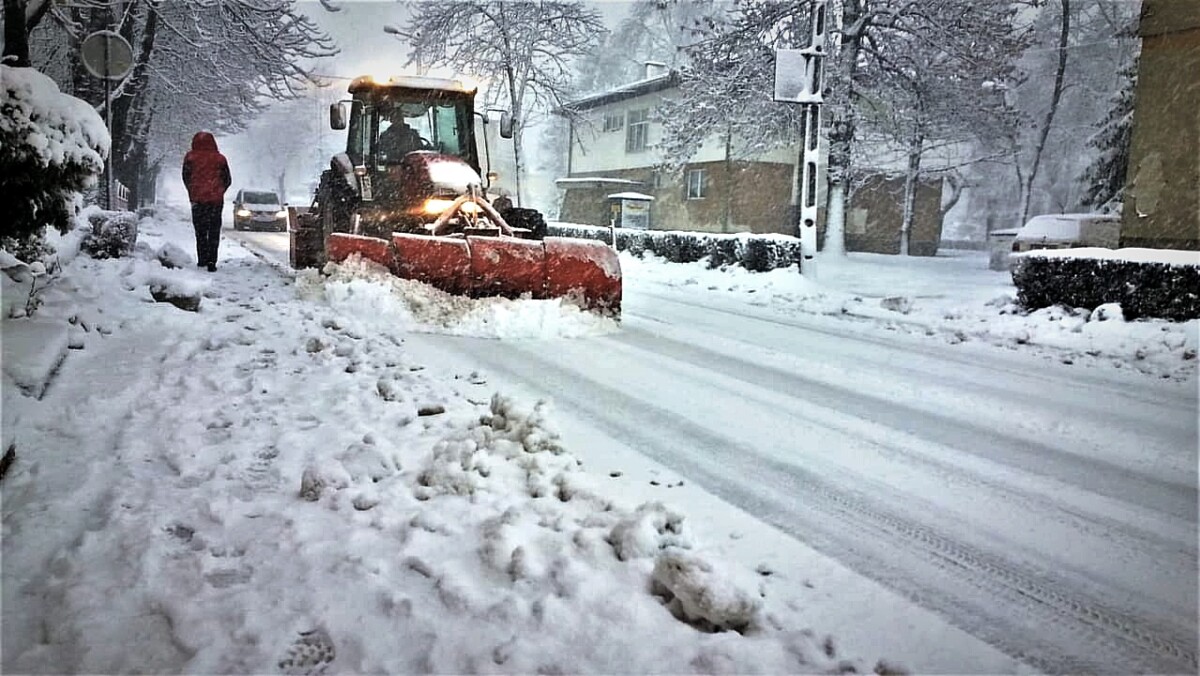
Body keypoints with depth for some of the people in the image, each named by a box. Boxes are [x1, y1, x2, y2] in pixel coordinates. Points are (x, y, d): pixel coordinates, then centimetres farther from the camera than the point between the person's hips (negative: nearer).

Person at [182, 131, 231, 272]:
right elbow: (227, 180, 5)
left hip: (197, 199, 0)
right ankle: (211, 262, -6)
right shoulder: (220, 158, 0)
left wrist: (193, 194, 15)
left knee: (200, 231, 13)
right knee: (214, 231, 3)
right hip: (216, 199, 0)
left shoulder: (190, 157, 0)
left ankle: (202, 260, 13)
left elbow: (186, 177, 2)